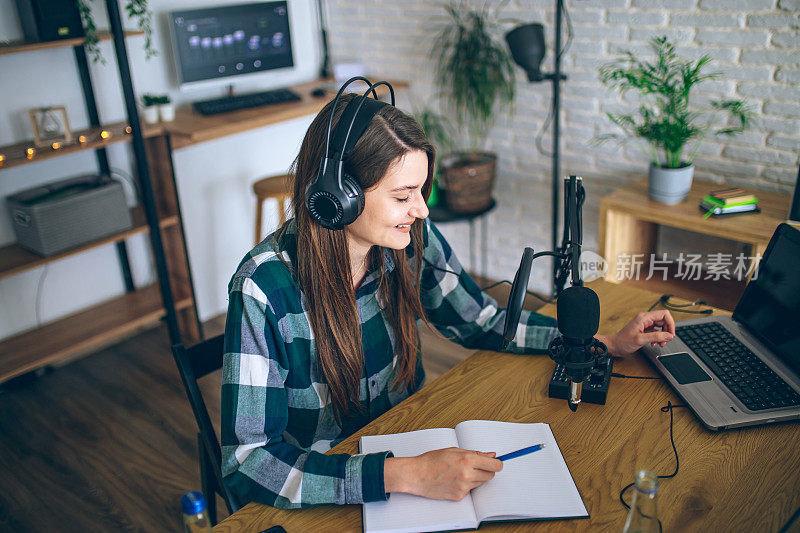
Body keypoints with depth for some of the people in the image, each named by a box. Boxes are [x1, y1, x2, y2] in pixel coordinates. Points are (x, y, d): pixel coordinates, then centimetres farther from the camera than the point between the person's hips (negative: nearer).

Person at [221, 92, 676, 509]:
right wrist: (403, 475, -36)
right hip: (319, 487, -4)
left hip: (411, 438, 4)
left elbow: (481, 321, 6)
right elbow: (246, 463, -27)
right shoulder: (266, 289, -25)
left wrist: (609, 342, 2)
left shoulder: (412, 238, -10)